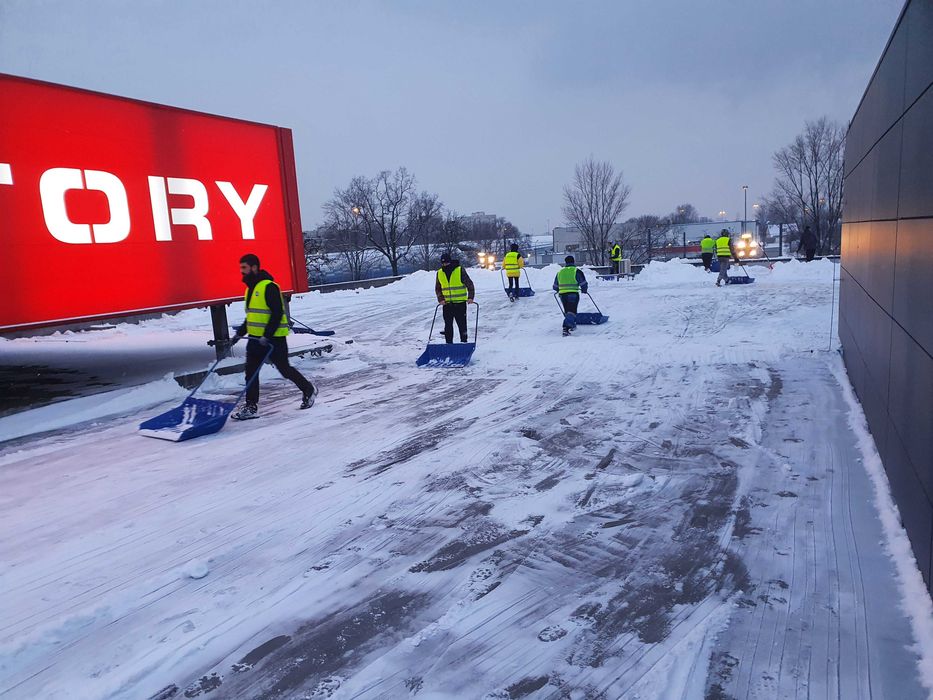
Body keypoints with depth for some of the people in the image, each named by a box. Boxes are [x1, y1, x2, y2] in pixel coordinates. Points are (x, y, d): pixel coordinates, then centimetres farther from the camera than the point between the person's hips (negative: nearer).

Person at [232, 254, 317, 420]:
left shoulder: (269, 287, -16)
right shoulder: (250, 288, 13)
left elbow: (277, 313, -21)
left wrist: (267, 335, -25)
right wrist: (241, 332, 15)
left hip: (274, 338, -8)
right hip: (255, 338, 8)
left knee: (284, 369, 3)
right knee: (250, 372, 2)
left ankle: (309, 390, 25)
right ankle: (251, 407, 8)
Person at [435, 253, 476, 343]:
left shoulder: (460, 270, -5)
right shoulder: (439, 273, 7)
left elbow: (469, 284, -4)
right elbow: (437, 288, 15)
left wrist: (470, 297, -15)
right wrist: (440, 299, 0)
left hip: (460, 303, -3)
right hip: (447, 304, 3)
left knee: (462, 324, 2)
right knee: (448, 325, 6)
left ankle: (464, 341, 12)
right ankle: (448, 343, 14)